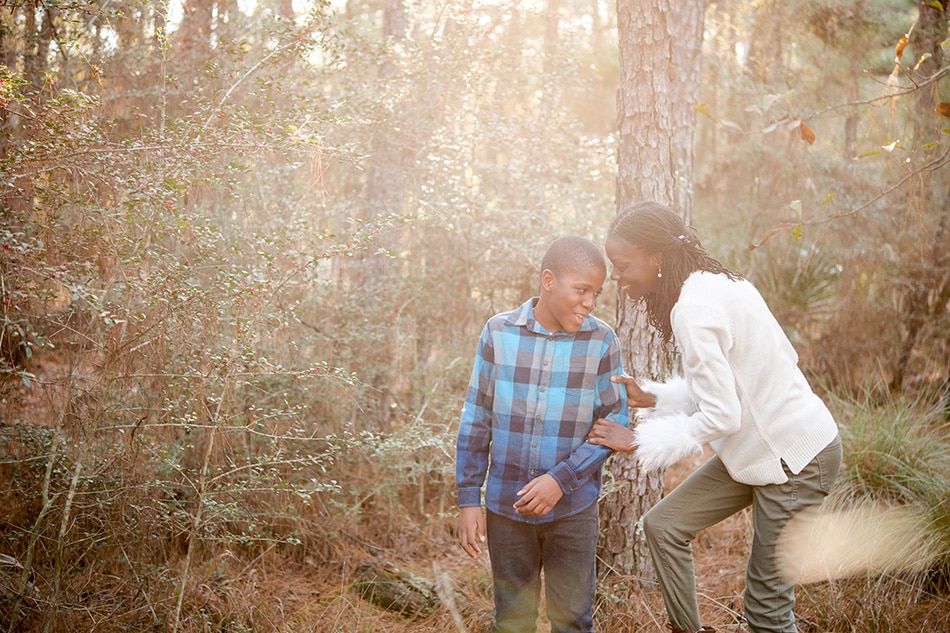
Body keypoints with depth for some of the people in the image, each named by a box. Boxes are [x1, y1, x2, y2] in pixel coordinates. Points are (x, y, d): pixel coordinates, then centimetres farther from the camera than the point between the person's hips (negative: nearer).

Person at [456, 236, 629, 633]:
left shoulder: (601, 341, -7)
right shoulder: (499, 332, -5)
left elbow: (614, 422, -5)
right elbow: (475, 421, 1)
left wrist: (562, 479, -16)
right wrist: (468, 499, 0)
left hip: (572, 509, -1)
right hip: (505, 506, 1)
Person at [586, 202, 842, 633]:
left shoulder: (695, 310, -23)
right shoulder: (717, 285, 5)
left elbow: (721, 417, -23)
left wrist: (639, 442, -13)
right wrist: (652, 398, 4)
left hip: (796, 457, -10)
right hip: (758, 447, 10)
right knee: (663, 525, 9)